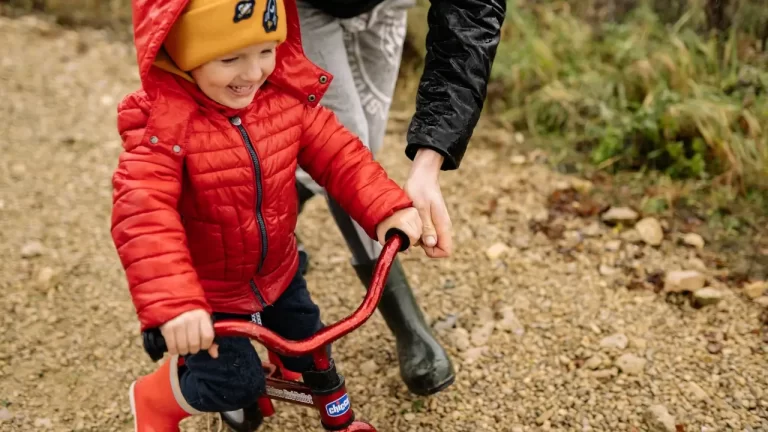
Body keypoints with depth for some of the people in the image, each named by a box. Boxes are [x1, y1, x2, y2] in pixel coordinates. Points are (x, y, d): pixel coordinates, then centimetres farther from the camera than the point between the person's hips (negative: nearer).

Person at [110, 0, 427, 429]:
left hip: (277, 270, 6)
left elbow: (336, 152, -10)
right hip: (206, 289, -5)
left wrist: (387, 208, -23)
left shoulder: (286, 95, -14)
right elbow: (143, 216, -39)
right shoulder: (163, 125, -31)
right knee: (233, 385, -2)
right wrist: (173, 303, -50)